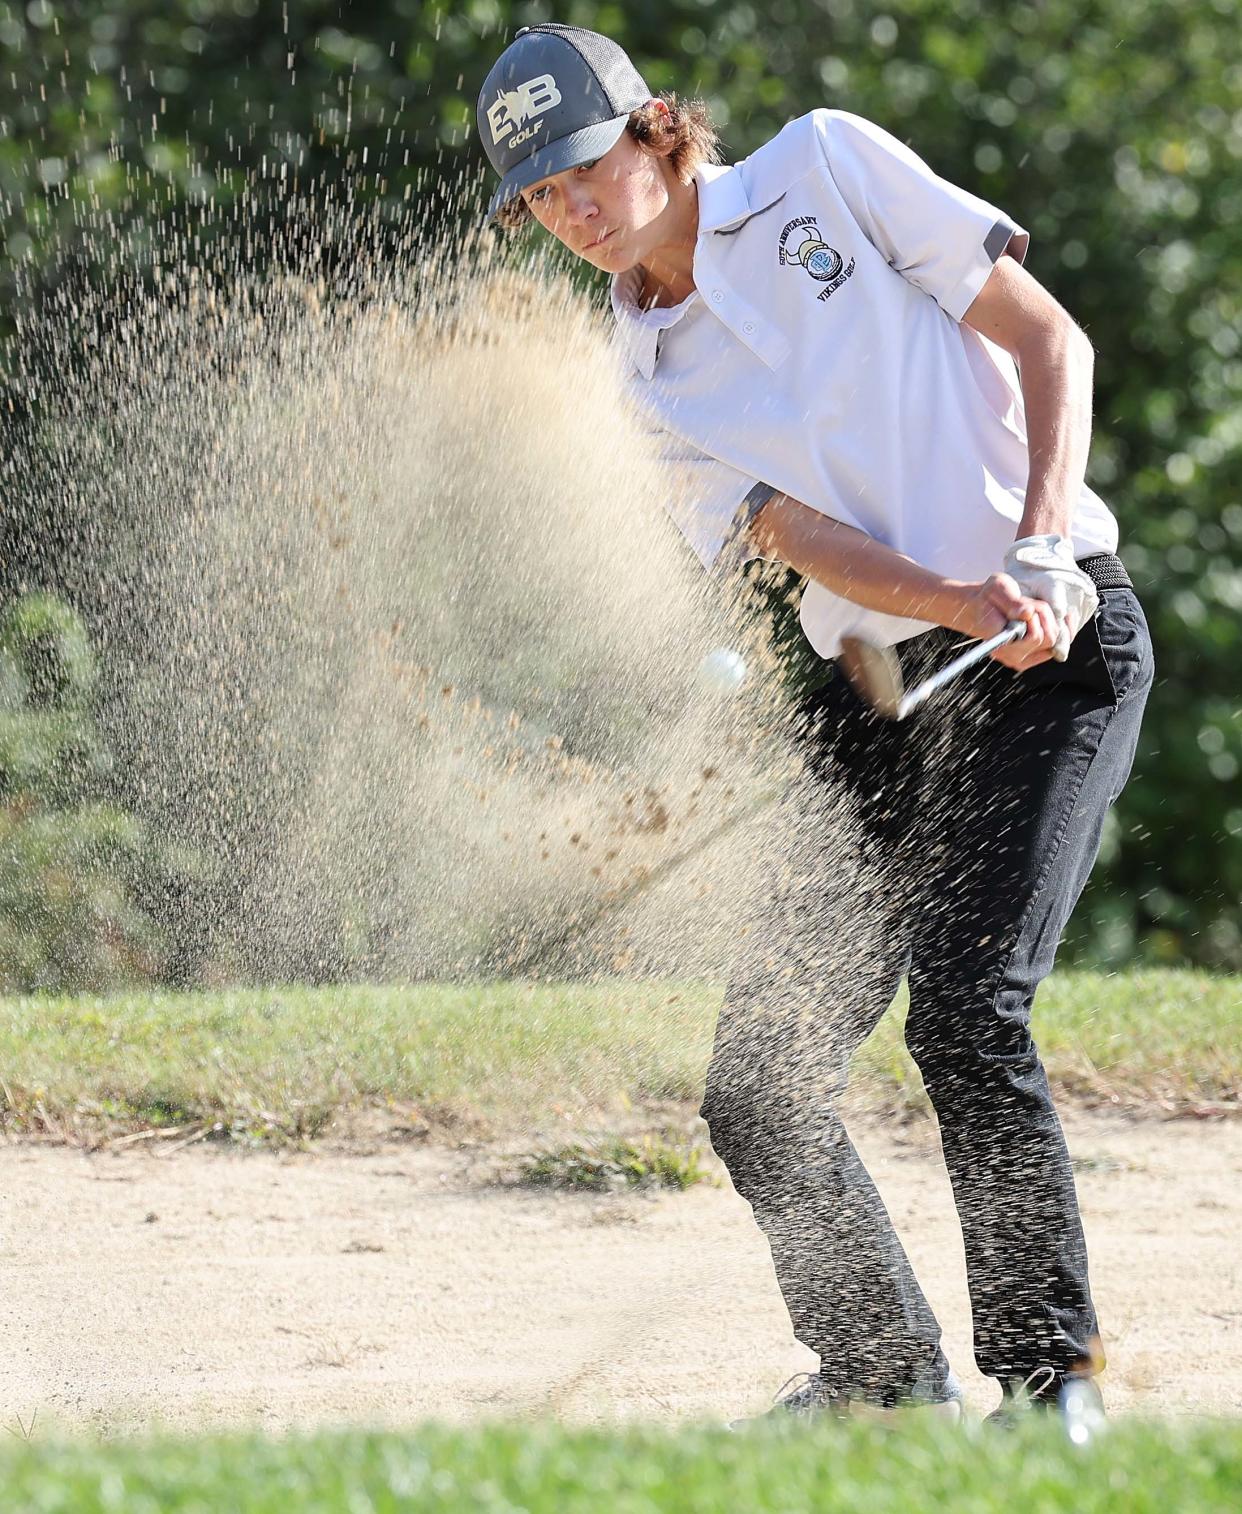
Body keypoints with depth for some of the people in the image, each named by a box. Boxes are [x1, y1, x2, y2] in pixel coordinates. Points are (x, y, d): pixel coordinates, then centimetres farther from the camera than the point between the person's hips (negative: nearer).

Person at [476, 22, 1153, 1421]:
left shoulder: (829, 166, 1)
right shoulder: (647, 380, 9)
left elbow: (1050, 338, -1)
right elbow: (799, 541, -6)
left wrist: (1039, 557, -16)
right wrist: (969, 606, -25)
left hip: (1058, 644, -5)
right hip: (871, 691, 5)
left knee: (963, 1014, -22)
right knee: (756, 1089, -1)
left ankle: (1048, 1372, -9)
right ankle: (883, 1380, 17)